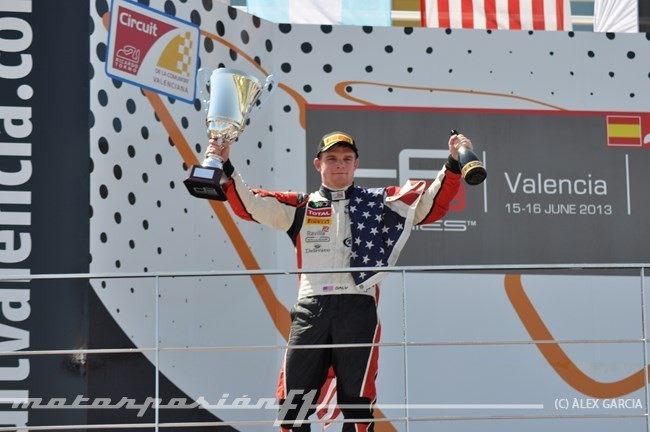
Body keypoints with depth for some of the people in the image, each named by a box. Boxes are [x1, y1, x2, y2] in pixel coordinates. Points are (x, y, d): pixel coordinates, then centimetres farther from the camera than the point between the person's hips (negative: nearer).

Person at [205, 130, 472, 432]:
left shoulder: (378, 203, 13)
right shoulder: (299, 207, 15)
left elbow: (431, 203, 7)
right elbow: (249, 204, 9)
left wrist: (453, 164, -4)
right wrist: (226, 168, -2)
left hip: (358, 307, -1)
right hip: (310, 309, 1)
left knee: (357, 404, 0)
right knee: (292, 403, 0)